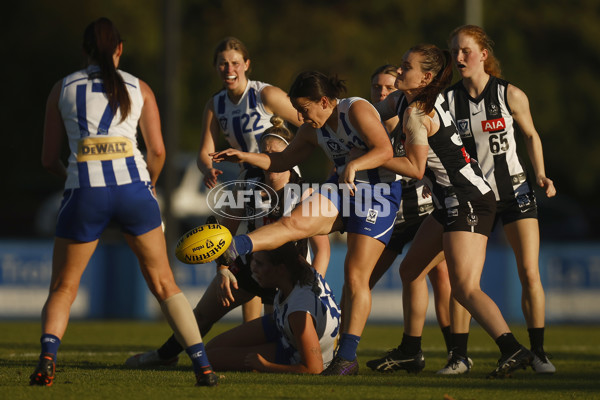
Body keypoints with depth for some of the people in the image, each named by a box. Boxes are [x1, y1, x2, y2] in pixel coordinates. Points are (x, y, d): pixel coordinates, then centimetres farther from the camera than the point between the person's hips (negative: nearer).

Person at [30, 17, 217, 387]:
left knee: (63, 287, 12)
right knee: (164, 283, 14)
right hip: (132, 186, 1)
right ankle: (203, 366, 7)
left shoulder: (63, 89, 13)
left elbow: (50, 158, 14)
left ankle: (47, 359, -13)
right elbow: (158, 152, 10)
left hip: (84, 191, 0)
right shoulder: (139, 88, 13)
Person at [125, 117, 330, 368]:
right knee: (203, 314, 13)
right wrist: (223, 270, -12)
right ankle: (167, 354, 39)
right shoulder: (250, 189, -11)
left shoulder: (304, 194, -23)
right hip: (250, 266, 4)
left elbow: (322, 249, -24)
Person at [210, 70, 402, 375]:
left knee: (356, 276, -11)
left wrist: (353, 165, -35)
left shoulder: (356, 110, -13)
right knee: (294, 222, -21)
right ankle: (231, 248, -41)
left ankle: (347, 357, -9)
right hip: (342, 190, 7)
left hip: (377, 192, -7)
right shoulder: (313, 130, 10)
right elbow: (283, 161, 21)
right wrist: (246, 157, 8)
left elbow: (385, 149, -22)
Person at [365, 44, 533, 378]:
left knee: (465, 289, -19)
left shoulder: (416, 112, -14)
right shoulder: (435, 99, 11)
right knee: (412, 270, 17)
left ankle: (513, 349, -29)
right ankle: (410, 352, 26)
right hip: (454, 203, 10)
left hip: (467, 203, -10)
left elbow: (415, 169, -15)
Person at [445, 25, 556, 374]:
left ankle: (538, 352, 3)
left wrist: (541, 175, 0)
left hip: (515, 190, -1)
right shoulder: (448, 101, -2)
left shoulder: (511, 95, -5)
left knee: (530, 273, -8)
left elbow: (531, 135, 10)